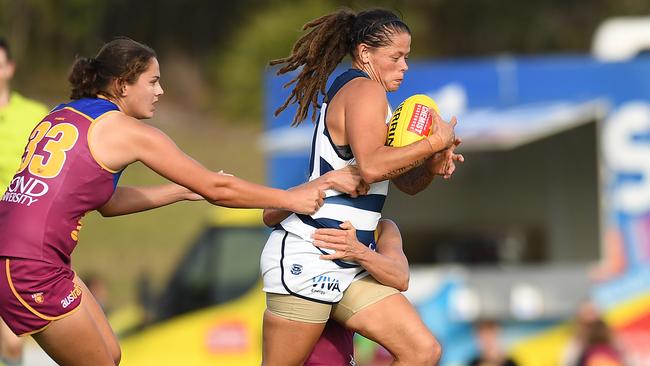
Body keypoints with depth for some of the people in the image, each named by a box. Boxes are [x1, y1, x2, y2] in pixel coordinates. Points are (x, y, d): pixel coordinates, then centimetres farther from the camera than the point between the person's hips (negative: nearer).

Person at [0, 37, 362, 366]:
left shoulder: (61, 116, 16)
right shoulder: (129, 131, -6)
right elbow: (217, 189, -1)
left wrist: (184, 190, 25)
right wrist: (291, 198, 9)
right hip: (32, 270, -8)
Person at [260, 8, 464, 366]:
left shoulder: (361, 94, 21)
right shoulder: (364, 89, -9)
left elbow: (406, 182, 23)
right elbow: (370, 166, -26)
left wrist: (431, 165, 1)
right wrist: (436, 142, -17)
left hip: (349, 267, 10)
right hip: (307, 259, -10)